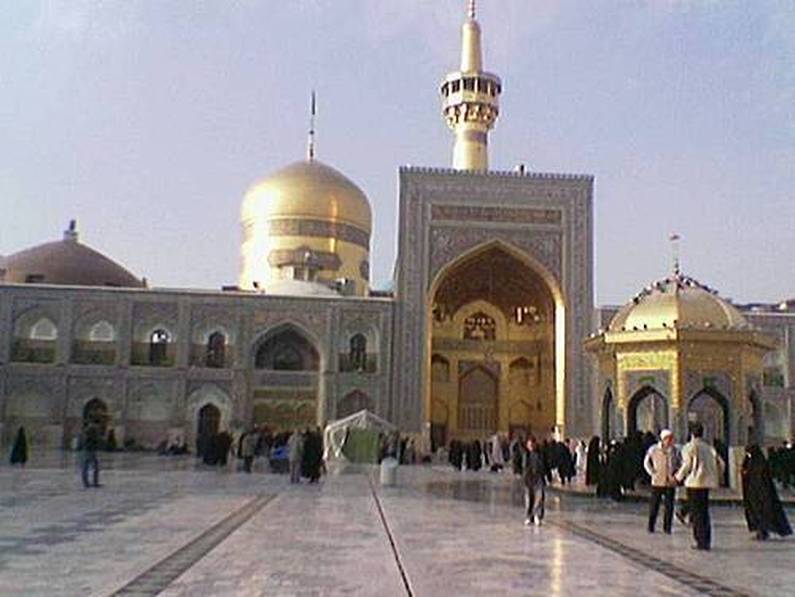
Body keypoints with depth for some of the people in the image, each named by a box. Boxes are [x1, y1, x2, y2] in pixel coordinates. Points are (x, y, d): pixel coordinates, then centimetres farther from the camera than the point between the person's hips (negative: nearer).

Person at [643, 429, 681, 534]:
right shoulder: (654, 449, -1)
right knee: (654, 505, 2)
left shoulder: (675, 451, 2)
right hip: (657, 482, -1)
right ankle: (651, 527, 13)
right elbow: (646, 462, 11)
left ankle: (667, 527, 10)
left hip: (670, 483, 1)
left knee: (669, 506, -1)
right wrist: (652, 473, 1)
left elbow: (680, 464, 13)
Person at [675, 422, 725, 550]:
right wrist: (717, 478, 25)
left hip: (695, 483, -6)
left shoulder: (689, 447, -7)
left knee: (697, 512, -1)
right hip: (707, 482, 6)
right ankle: (706, 541, 16)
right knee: (704, 512, 14)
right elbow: (720, 464, 12)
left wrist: (679, 476, 4)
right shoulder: (709, 447, 12)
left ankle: (701, 541, -3)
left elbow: (687, 465, -12)